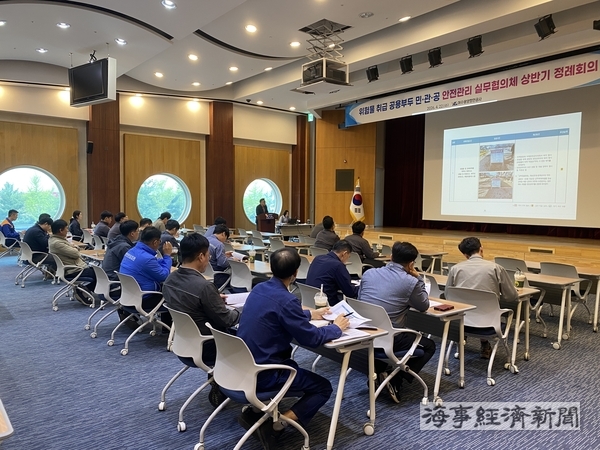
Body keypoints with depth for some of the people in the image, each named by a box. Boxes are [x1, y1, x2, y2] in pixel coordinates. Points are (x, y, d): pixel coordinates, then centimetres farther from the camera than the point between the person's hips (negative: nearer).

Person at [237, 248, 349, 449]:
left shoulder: (259, 288, 2)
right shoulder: (285, 299, -23)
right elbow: (311, 338, -17)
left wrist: (311, 313, 26)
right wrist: (336, 328, 1)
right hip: (262, 373, -8)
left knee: (292, 364, 34)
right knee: (323, 387, 7)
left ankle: (254, 411, 19)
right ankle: (276, 423, -7)